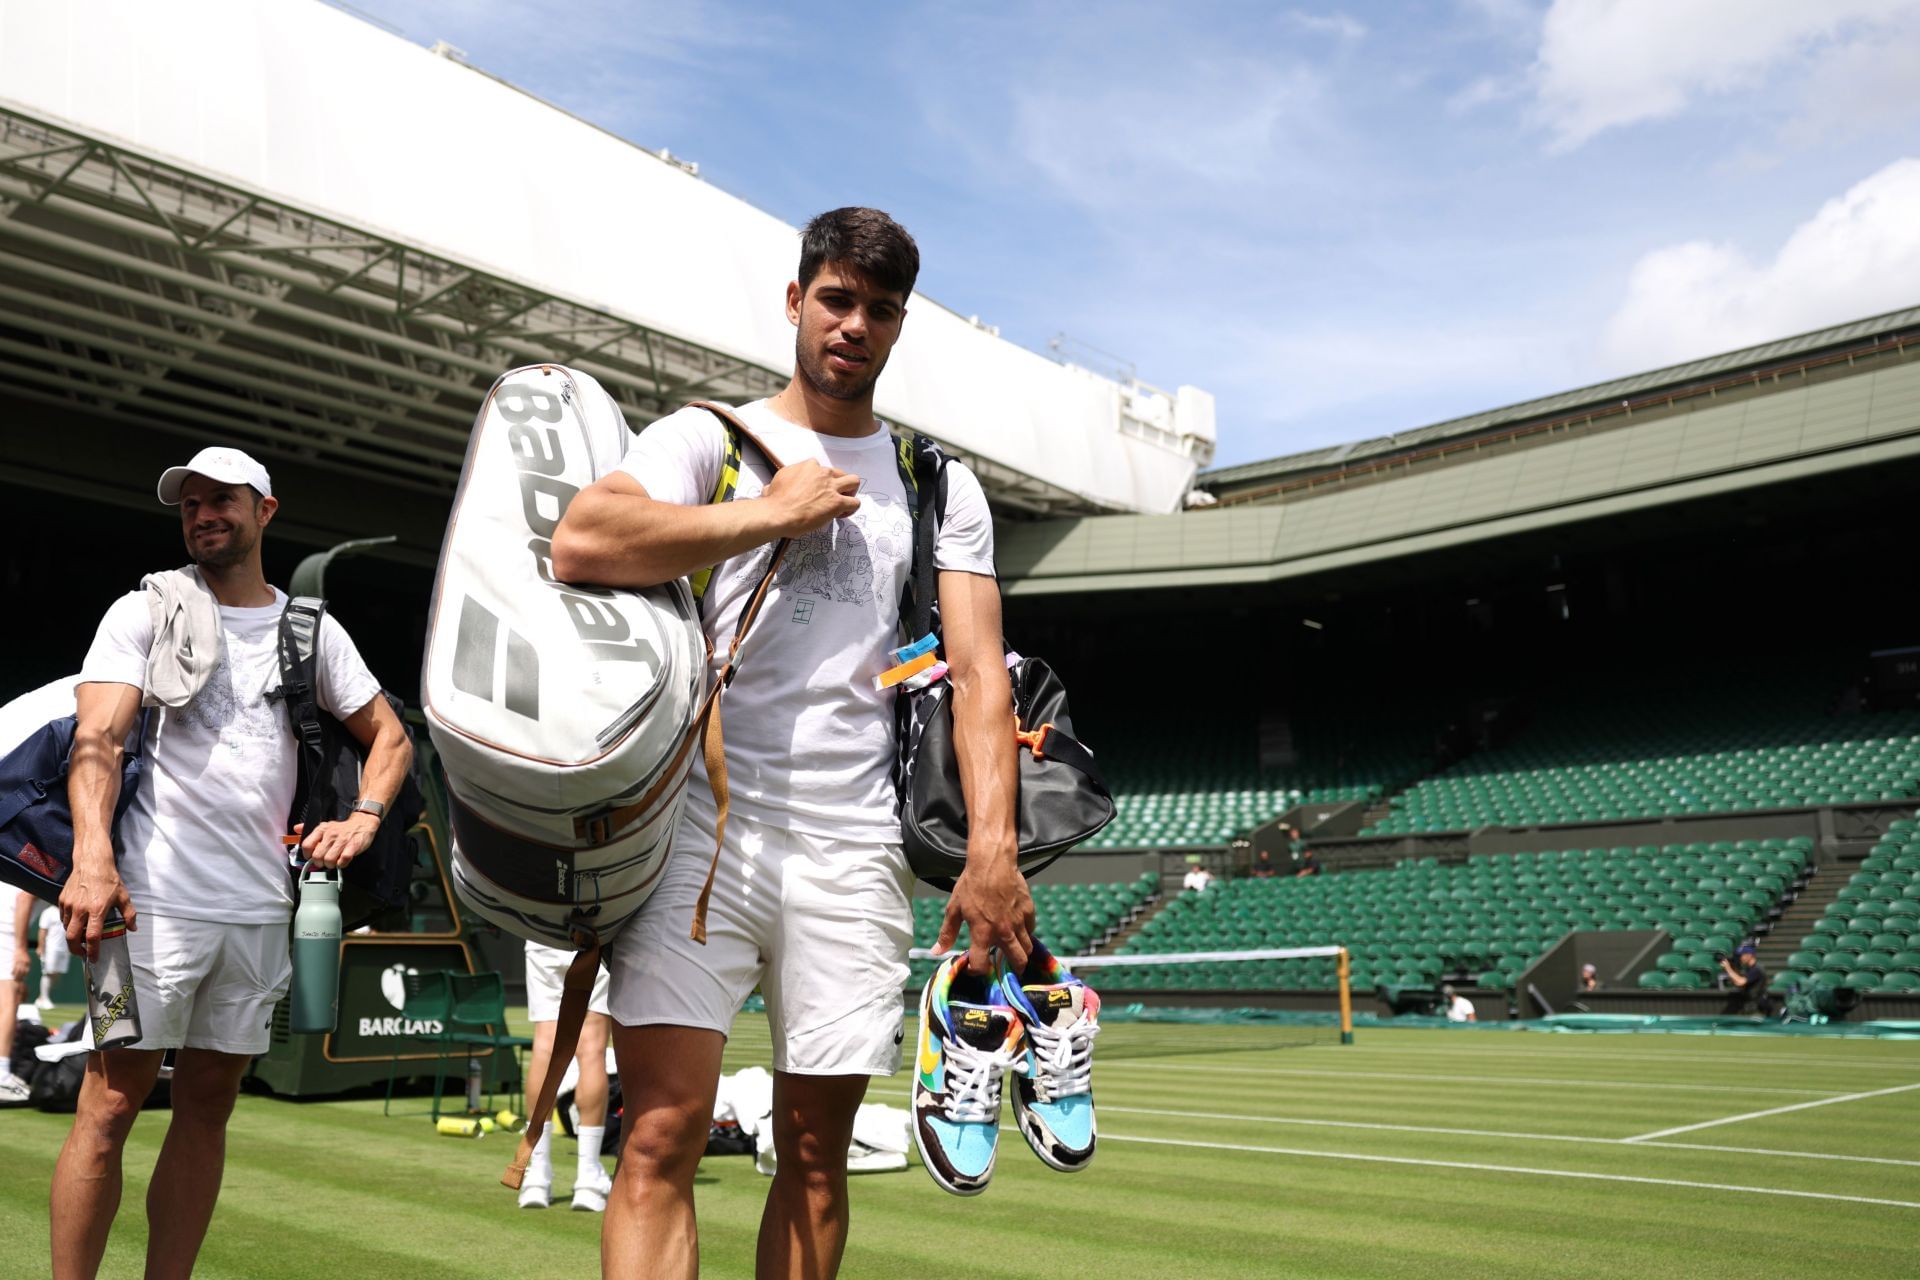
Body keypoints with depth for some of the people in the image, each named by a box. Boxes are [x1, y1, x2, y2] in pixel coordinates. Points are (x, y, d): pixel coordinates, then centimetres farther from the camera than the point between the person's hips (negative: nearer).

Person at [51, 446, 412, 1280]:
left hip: (261, 906, 3)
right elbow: (97, 738, -8)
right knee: (113, 1102, -4)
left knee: (208, 1105, 9)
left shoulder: (314, 631, 13)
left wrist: (363, 818, 2)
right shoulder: (144, 612, 4)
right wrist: (91, 857, -24)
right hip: (155, 898, -3)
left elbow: (389, 736, 21)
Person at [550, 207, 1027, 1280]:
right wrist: (771, 511, -5)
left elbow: (980, 671, 5)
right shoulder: (709, 436, 9)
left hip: (855, 848, 2)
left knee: (817, 1151, 8)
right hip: (704, 820, -2)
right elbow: (579, 545, -11)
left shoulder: (942, 488, 15)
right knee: (662, 1136, -9)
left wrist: (992, 849, -9)